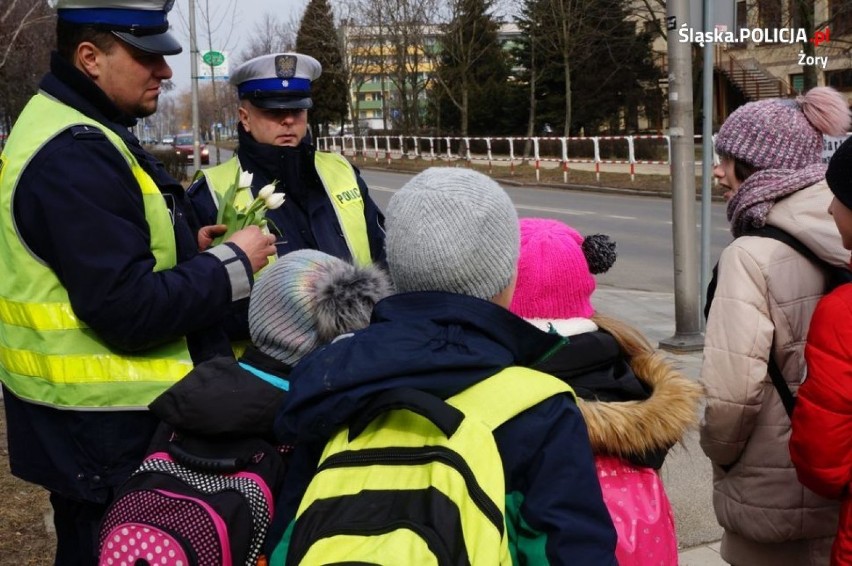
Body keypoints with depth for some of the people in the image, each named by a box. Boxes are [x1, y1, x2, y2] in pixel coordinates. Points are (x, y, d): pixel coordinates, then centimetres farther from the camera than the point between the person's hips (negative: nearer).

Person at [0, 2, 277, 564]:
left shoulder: (72, 133, 11)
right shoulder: (75, 156, -23)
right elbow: (130, 310, -27)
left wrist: (187, 247, 5)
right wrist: (232, 264, -16)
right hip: (104, 434, -10)